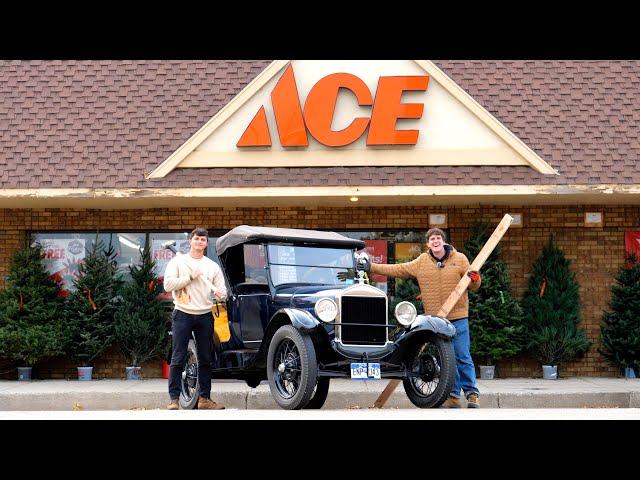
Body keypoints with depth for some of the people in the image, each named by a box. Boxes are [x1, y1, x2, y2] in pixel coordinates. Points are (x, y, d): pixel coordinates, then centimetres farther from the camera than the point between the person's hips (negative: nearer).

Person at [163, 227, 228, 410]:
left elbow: (222, 289, 7)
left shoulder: (213, 266, 13)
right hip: (183, 314, -4)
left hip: (205, 315, 4)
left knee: (205, 359, 8)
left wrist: (221, 294, -17)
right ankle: (174, 399, -4)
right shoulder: (178, 262, 4)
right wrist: (190, 277, -11)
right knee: (178, 359, -5)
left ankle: (204, 398, 15)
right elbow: (168, 285, -7)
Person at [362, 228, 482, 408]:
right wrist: (372, 267, 7)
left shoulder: (459, 259, 2)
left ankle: (472, 394, 2)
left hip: (458, 317, -3)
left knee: (463, 357, -4)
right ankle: (453, 396, 11)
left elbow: (473, 285, 4)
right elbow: (398, 270, 10)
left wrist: (475, 279, -20)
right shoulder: (421, 262, 8)